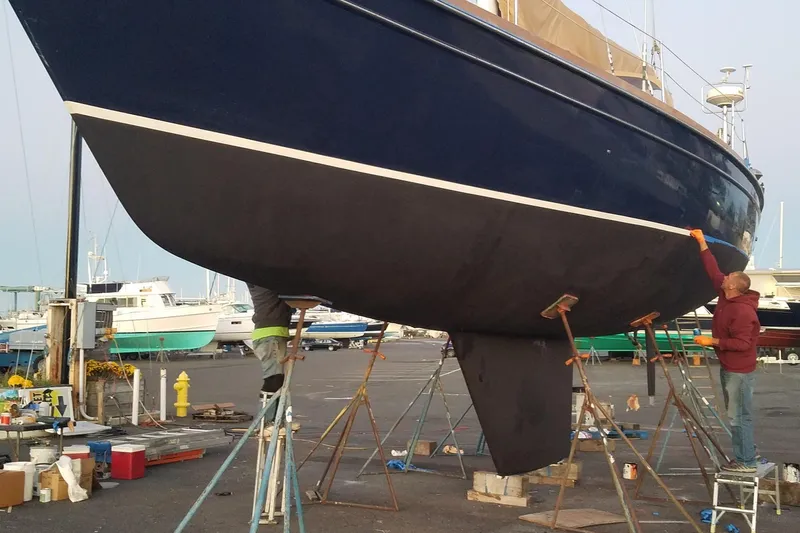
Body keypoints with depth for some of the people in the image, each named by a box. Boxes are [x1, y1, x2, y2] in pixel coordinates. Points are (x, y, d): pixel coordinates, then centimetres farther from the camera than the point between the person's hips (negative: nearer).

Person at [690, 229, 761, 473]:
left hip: (739, 371, -10)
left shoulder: (742, 310, -24)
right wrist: (702, 242, 9)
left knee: (739, 417, -5)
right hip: (729, 367, 10)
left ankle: (746, 462, 1)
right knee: (737, 415, 17)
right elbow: (714, 271, 10)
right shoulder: (727, 297, 2)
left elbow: (741, 343, -26)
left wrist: (712, 341, -22)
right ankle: (747, 452, 28)